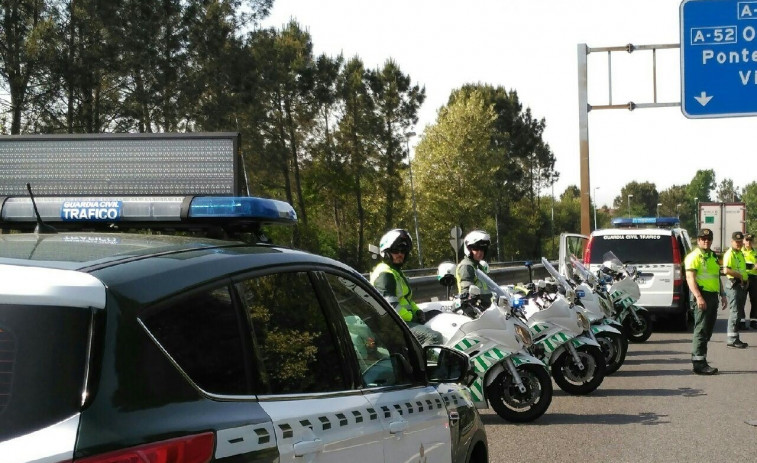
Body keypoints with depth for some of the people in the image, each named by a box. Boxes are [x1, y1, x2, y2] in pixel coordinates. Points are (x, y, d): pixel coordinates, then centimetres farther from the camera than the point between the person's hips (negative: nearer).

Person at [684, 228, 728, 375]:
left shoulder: (713, 256, 20)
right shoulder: (694, 256, -8)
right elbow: (690, 278, -17)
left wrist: (722, 294, 21)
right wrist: (698, 297, -26)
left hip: (713, 296, 9)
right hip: (702, 296, -9)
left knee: (708, 331, 11)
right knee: (701, 330, -11)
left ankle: (698, 361, 17)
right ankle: (699, 363, -11)